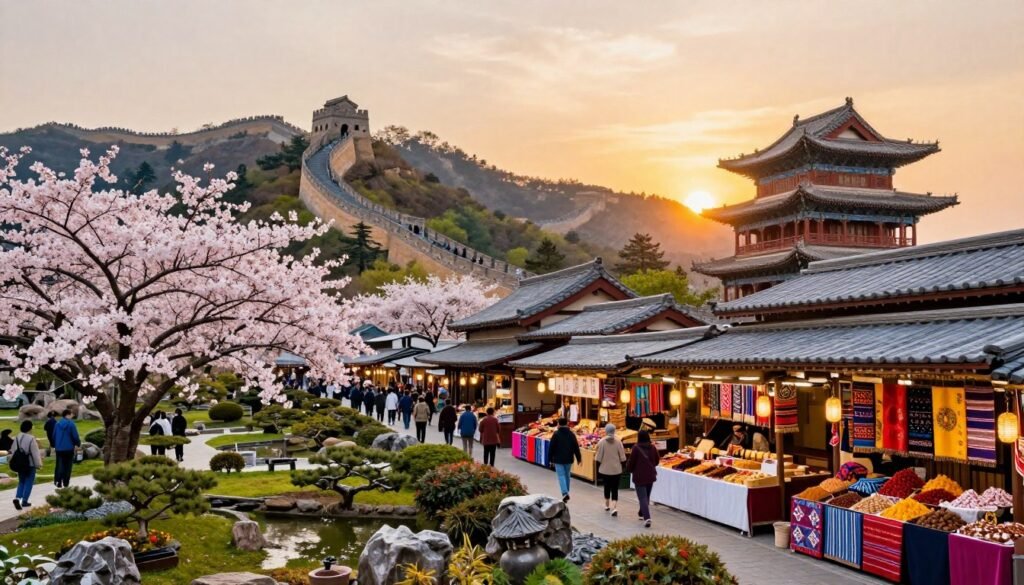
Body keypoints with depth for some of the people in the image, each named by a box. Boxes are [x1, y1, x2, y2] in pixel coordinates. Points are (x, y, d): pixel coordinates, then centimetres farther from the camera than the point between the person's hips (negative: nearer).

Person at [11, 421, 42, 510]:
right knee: (29, 482, 5)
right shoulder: (31, 439, -17)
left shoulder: (16, 438, 2)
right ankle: (24, 501, 5)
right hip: (30, 464, -6)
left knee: (21, 482, 15)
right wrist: (38, 464, -3)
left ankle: (17, 498, -4)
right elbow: (35, 453, -13)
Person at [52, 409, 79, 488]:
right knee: (67, 465, 7)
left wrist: (54, 445, 21)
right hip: (69, 448, -3)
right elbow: (75, 436, -12)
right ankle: (66, 482, 10)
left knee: (59, 465, 9)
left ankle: (58, 481, -3)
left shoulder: (58, 423, 2)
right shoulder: (71, 424, -12)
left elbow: (54, 435, 8)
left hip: (59, 448, 4)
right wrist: (78, 443, 7)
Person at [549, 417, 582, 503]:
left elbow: (551, 447, -7)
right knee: (567, 475, 18)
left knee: (561, 475, -4)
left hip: (558, 459, -4)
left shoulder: (556, 434, -9)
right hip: (569, 459, 4)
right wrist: (578, 458, 8)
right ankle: (566, 492, 28)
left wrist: (550, 459, 2)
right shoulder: (571, 434, 0)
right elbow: (576, 447, 0)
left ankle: (565, 493, -20)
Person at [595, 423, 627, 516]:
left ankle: (607, 505, 33)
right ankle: (614, 507, -12)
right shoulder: (618, 441, -8)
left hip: (605, 469, 0)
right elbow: (622, 458, -3)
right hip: (616, 470, 0)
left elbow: (598, 458, -7)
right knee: (615, 489, 4)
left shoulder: (601, 442, -11)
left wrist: (597, 470, 5)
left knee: (607, 487, 18)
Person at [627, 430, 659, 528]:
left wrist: (629, 469, 12)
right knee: (647, 496, 21)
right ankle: (642, 513, 37)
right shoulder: (652, 448, 0)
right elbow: (656, 462, 11)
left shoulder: (636, 448, -14)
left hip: (639, 476, -5)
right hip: (651, 475, 5)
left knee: (642, 497, -5)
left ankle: (647, 517, -19)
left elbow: (630, 463, -10)